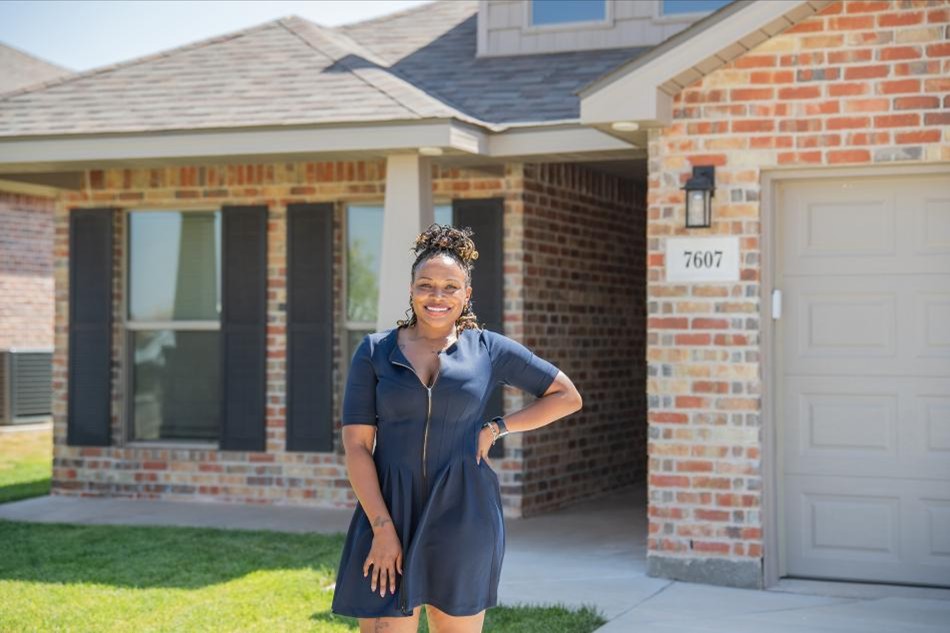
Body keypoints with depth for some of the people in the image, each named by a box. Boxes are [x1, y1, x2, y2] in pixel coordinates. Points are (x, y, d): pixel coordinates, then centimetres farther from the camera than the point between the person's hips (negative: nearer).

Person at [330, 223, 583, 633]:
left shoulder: (489, 349, 5)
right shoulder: (375, 351, 3)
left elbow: (568, 396, 13)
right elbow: (356, 445, -2)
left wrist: (497, 428, 2)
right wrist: (382, 527, -11)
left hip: (462, 514, 0)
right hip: (390, 510, 0)